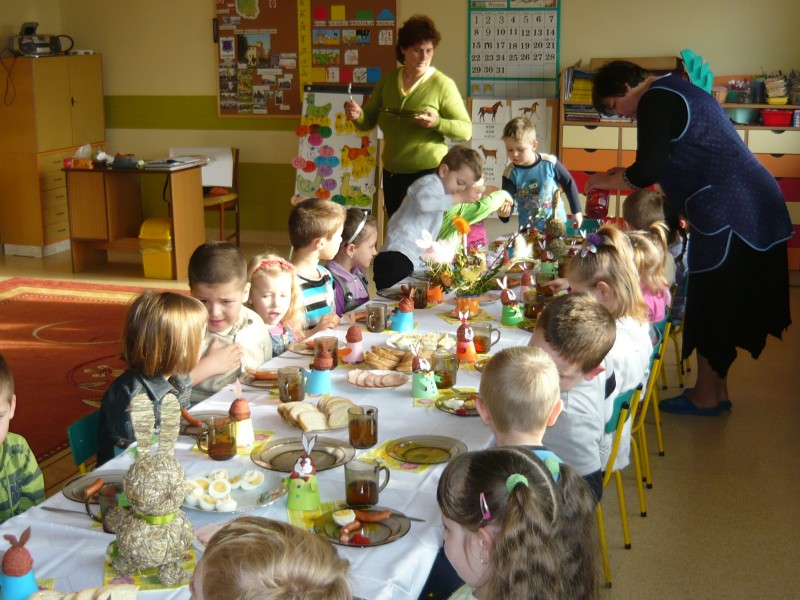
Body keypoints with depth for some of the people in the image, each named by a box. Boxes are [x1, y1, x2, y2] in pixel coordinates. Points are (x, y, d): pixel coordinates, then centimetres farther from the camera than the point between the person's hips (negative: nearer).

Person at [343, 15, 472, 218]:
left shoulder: (442, 84, -8)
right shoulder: (387, 81, 6)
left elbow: (466, 130, -8)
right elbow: (368, 122, 12)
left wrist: (437, 123, -25)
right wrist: (357, 115, -10)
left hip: (429, 174, -5)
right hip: (392, 174, 5)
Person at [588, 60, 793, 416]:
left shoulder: (655, 101, -10)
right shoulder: (679, 91, 21)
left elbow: (648, 172, -18)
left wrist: (607, 180, -1)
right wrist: (624, 177, 25)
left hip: (727, 213, -10)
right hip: (754, 207, 10)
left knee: (711, 306, 2)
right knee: (726, 306, 16)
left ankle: (706, 397, 13)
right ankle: (717, 390, 26)